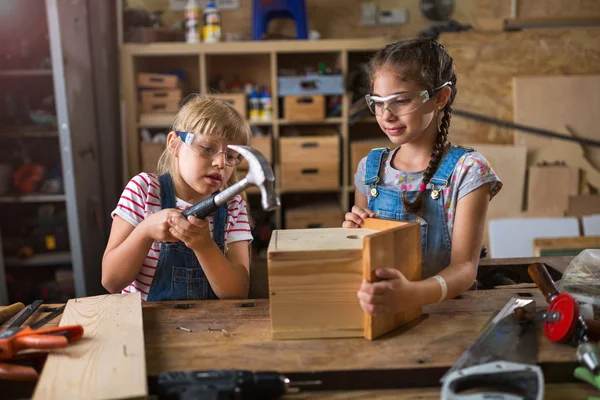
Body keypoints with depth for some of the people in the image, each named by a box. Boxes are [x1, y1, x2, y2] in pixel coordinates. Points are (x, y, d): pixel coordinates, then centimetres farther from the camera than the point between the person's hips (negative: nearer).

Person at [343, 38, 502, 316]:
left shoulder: (467, 170, -5)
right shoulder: (370, 168, 8)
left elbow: (464, 267, -13)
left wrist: (411, 295, -32)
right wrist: (353, 234, -6)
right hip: (377, 309, 3)